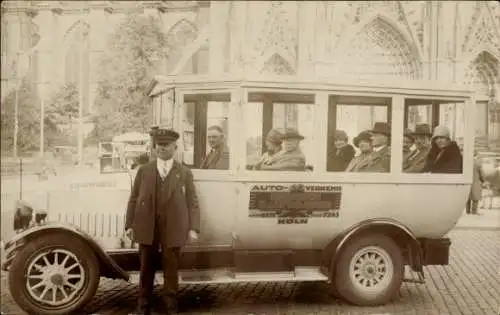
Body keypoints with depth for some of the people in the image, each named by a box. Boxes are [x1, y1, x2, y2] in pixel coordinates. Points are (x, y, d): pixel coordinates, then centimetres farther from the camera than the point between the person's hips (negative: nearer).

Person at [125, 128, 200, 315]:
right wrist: (129, 225, 0)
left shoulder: (184, 173, 7)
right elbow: (133, 199, 7)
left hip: (172, 229, -1)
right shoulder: (144, 170, 10)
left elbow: (192, 202, 2)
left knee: (171, 270, 6)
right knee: (146, 269, 10)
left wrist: (193, 228, -7)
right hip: (147, 228, 1)